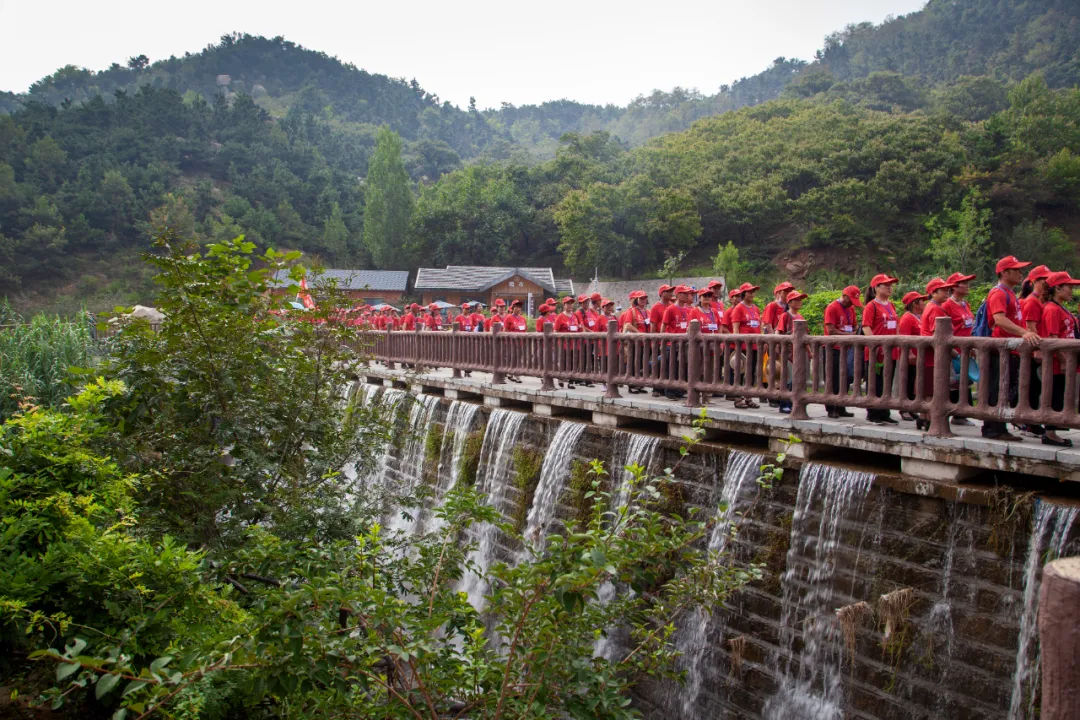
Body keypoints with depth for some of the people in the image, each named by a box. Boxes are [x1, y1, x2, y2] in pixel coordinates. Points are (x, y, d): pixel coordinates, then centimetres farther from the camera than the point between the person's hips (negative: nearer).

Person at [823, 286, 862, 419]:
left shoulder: (851, 308, 13)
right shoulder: (832, 308, -11)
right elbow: (831, 330, -19)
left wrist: (856, 332, 2)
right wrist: (849, 335, -20)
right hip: (833, 349, -7)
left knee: (845, 379, 8)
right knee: (833, 381, -3)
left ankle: (841, 408, 16)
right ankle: (831, 410, 4)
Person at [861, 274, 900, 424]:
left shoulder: (891, 306, 14)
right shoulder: (871, 306, -8)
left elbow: (896, 325, 21)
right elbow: (866, 327, -16)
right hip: (875, 352, -7)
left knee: (887, 384, 12)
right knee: (874, 384, 0)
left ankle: (885, 414, 20)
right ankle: (872, 414, 8)